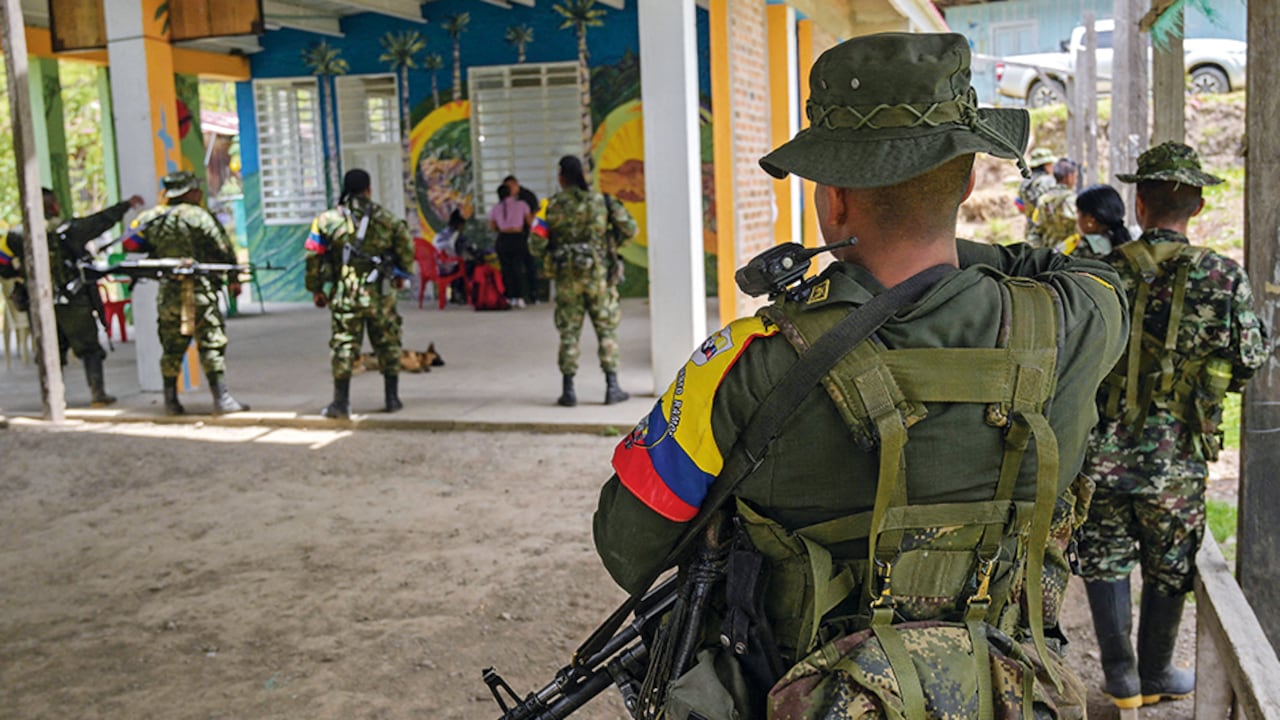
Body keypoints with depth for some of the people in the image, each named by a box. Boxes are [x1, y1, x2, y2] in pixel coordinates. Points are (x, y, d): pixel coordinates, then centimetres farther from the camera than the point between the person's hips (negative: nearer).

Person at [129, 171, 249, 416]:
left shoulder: (151, 218, 9)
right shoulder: (198, 215, -7)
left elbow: (130, 243, 15)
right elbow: (223, 249, -8)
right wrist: (233, 279, 1)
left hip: (167, 292, 6)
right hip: (199, 288, -6)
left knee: (171, 349, 14)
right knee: (212, 344, -5)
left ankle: (171, 401, 19)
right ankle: (222, 398, -9)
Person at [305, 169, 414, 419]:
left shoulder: (327, 220, 1)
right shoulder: (387, 219, 1)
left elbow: (314, 257, 1)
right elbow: (407, 249, 7)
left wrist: (316, 289, 11)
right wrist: (400, 274, 24)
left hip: (344, 294, 0)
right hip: (381, 294, 0)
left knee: (344, 346, 3)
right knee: (388, 345, 12)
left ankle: (341, 402, 0)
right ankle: (392, 398, 17)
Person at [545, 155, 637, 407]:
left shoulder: (553, 204, -2)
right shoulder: (600, 200, 1)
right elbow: (630, 228, 3)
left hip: (566, 275, 0)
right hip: (597, 272, 0)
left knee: (568, 332, 6)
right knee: (607, 329, 7)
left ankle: (568, 390, 6)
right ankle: (612, 387, 4)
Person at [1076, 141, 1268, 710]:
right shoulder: (1225, 278, -7)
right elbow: (1248, 364, 0)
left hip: (1101, 450, 0)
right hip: (1176, 459, 0)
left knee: (1106, 557, 15)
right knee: (1168, 569, 16)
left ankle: (1120, 675, 17)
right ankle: (1154, 676, 30)